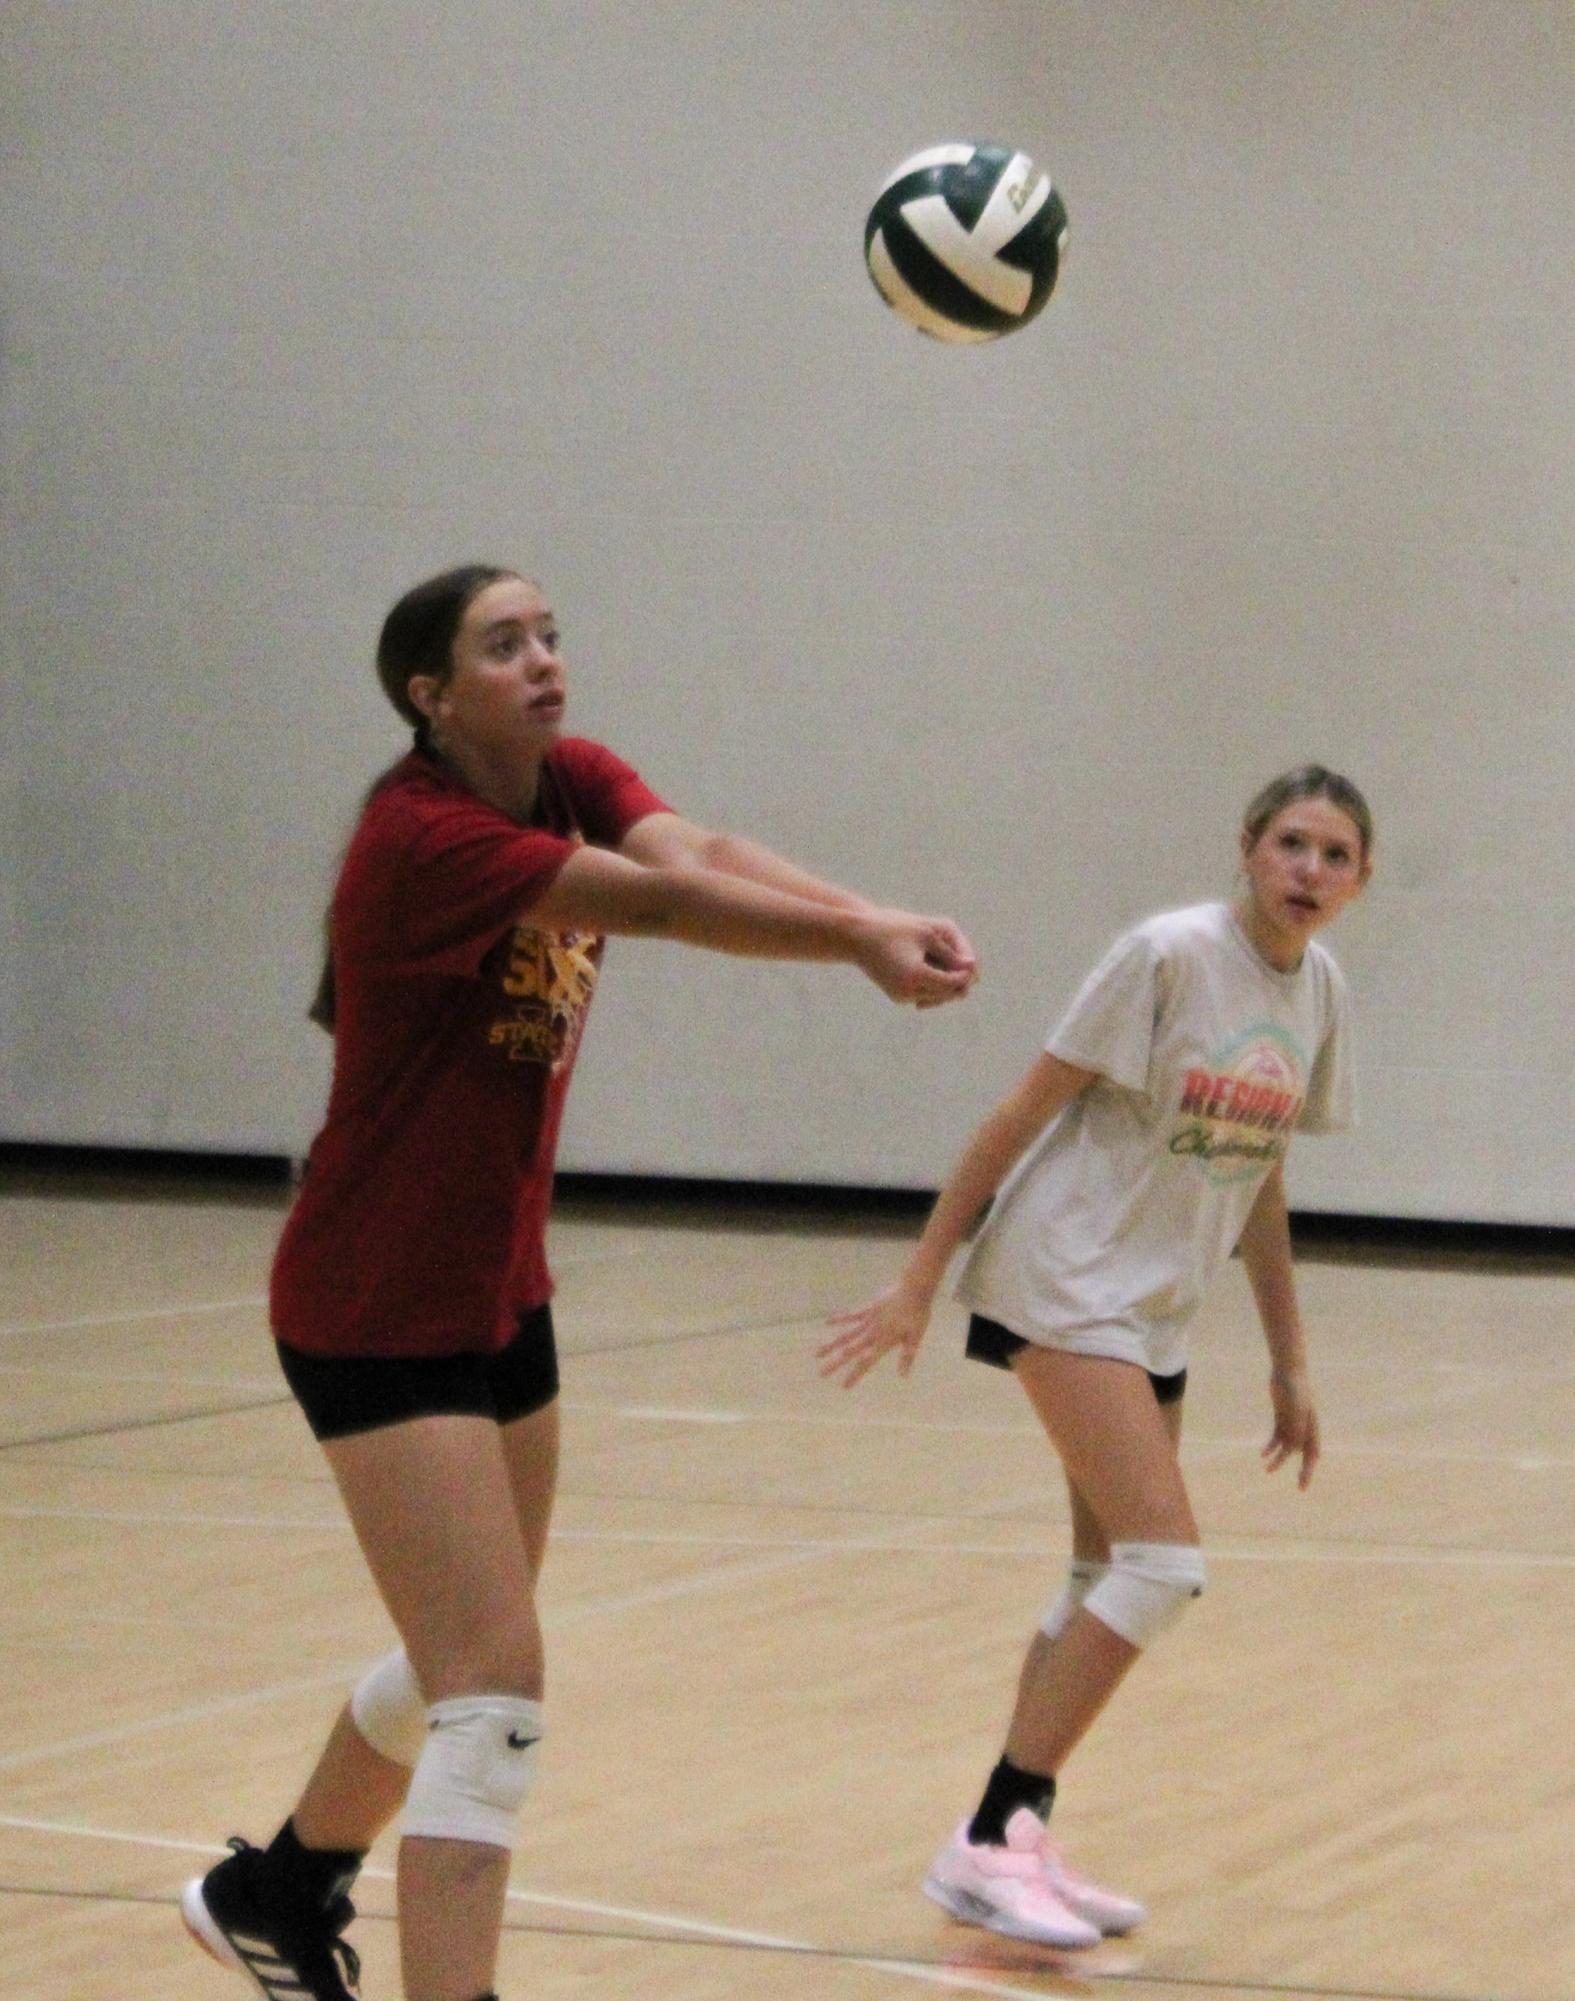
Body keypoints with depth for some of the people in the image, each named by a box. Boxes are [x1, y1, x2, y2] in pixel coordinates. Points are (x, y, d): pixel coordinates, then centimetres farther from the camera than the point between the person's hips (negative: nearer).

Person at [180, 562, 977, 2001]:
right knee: (496, 1686, -17)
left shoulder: (572, 784, 0)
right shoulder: (420, 839, -22)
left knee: (464, 1657, 23)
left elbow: (696, 850, -20)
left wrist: (882, 924, -38)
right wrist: (863, 944, -43)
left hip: (501, 1296, 9)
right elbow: (661, 902, -34)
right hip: (380, 1314, -9)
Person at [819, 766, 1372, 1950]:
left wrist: (1289, 1361, 16)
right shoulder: (1169, 955, -15)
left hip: (1158, 1311, 8)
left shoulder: (1318, 989, 5)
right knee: (1165, 1560, -17)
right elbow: (1025, 1113, -12)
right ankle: (989, 1844, -13)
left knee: (1112, 1581, 9)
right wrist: (920, 1281, -12)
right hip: (1065, 1282, -8)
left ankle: (1015, 1839, 18)